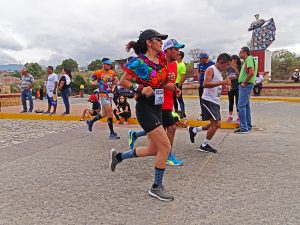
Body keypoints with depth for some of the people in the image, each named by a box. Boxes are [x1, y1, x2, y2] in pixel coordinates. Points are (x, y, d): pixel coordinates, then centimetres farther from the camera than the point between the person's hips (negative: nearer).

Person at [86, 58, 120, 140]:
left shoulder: (112, 73, 8)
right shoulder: (98, 73, -6)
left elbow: (116, 81, 13)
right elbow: (91, 81, 1)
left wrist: (115, 81, -10)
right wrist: (94, 83, -21)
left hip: (110, 95, 7)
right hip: (103, 95, -7)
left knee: (104, 114, 16)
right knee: (110, 112, -11)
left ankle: (90, 122, 39)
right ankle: (112, 133, -3)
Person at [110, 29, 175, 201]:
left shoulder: (162, 59, 9)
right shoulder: (139, 62, -12)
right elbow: (123, 82, -7)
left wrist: (168, 79, -2)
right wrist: (140, 88, -21)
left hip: (157, 108, 9)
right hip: (145, 108, -9)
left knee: (154, 150, 13)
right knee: (165, 147, -10)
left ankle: (118, 156, 32)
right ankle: (157, 187, 9)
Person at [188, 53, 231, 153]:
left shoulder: (219, 72, 17)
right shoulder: (211, 69, -12)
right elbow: (205, 84, -28)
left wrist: (224, 83, 14)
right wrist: (222, 82, -32)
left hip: (215, 101, 10)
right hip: (208, 100, -10)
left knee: (216, 124, 13)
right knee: (215, 124, -9)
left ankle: (194, 130, 24)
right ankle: (204, 145, 7)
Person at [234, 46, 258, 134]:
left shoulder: (249, 59, -11)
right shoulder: (246, 60, 21)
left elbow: (251, 72, -24)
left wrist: (244, 83, -18)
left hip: (246, 85, -11)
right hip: (244, 85, 11)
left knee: (241, 106, -13)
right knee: (246, 106, 13)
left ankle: (244, 128, -12)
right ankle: (248, 126, 21)